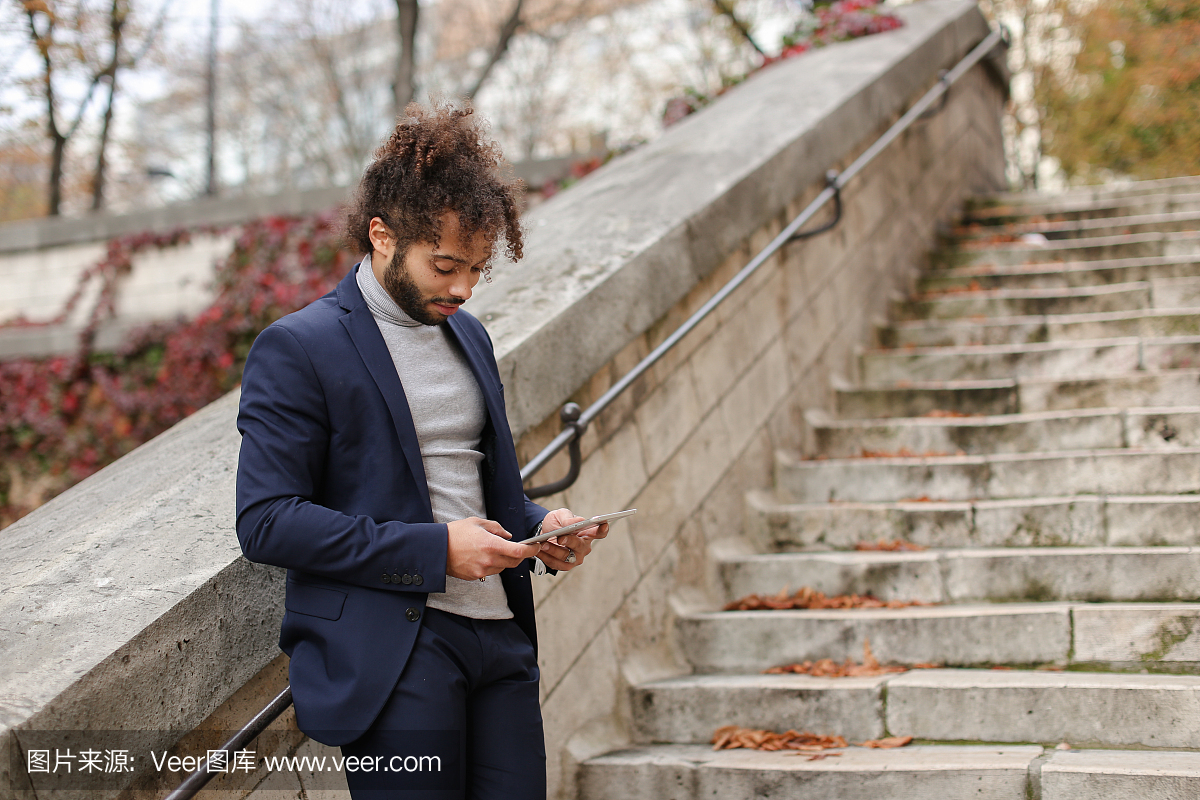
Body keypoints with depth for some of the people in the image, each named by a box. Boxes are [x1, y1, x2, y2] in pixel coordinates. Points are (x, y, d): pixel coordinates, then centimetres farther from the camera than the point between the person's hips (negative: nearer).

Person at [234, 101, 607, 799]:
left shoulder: (469, 334, 16)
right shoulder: (298, 349, -7)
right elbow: (266, 521, -14)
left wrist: (538, 526, 5)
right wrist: (433, 550, -17)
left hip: (500, 637, 7)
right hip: (389, 656, -7)